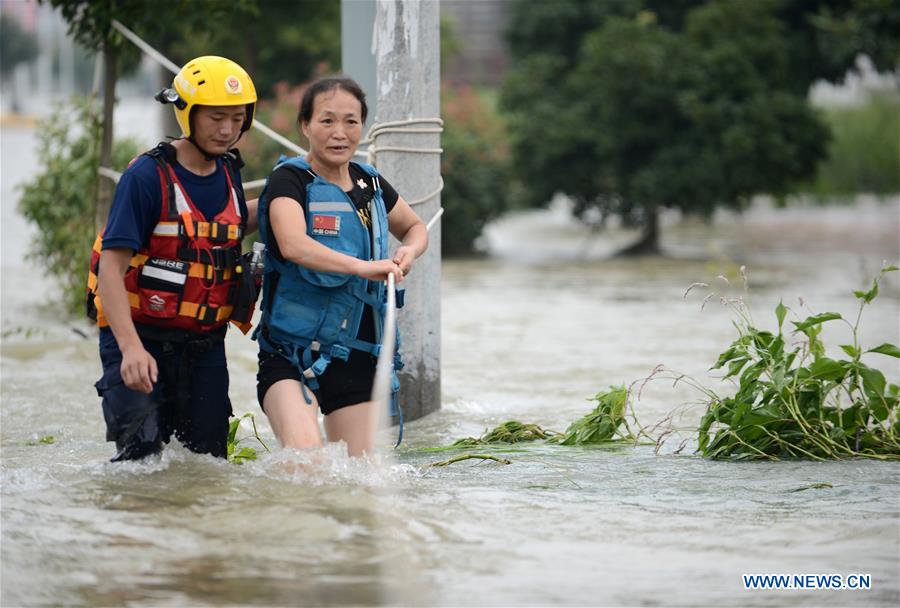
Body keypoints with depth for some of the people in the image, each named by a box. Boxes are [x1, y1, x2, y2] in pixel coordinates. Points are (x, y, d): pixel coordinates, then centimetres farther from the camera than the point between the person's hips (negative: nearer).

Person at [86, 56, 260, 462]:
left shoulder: (228, 173, 7)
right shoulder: (147, 176, -14)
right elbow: (111, 268, -19)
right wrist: (131, 348, -30)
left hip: (204, 346, 6)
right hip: (141, 338, -6)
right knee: (141, 457, -16)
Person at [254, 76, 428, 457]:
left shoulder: (370, 185, 10)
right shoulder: (289, 180, -8)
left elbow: (415, 228, 29)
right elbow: (293, 245, -28)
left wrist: (409, 251, 5)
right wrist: (362, 267, -39)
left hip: (356, 354, 6)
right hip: (291, 352, -6)